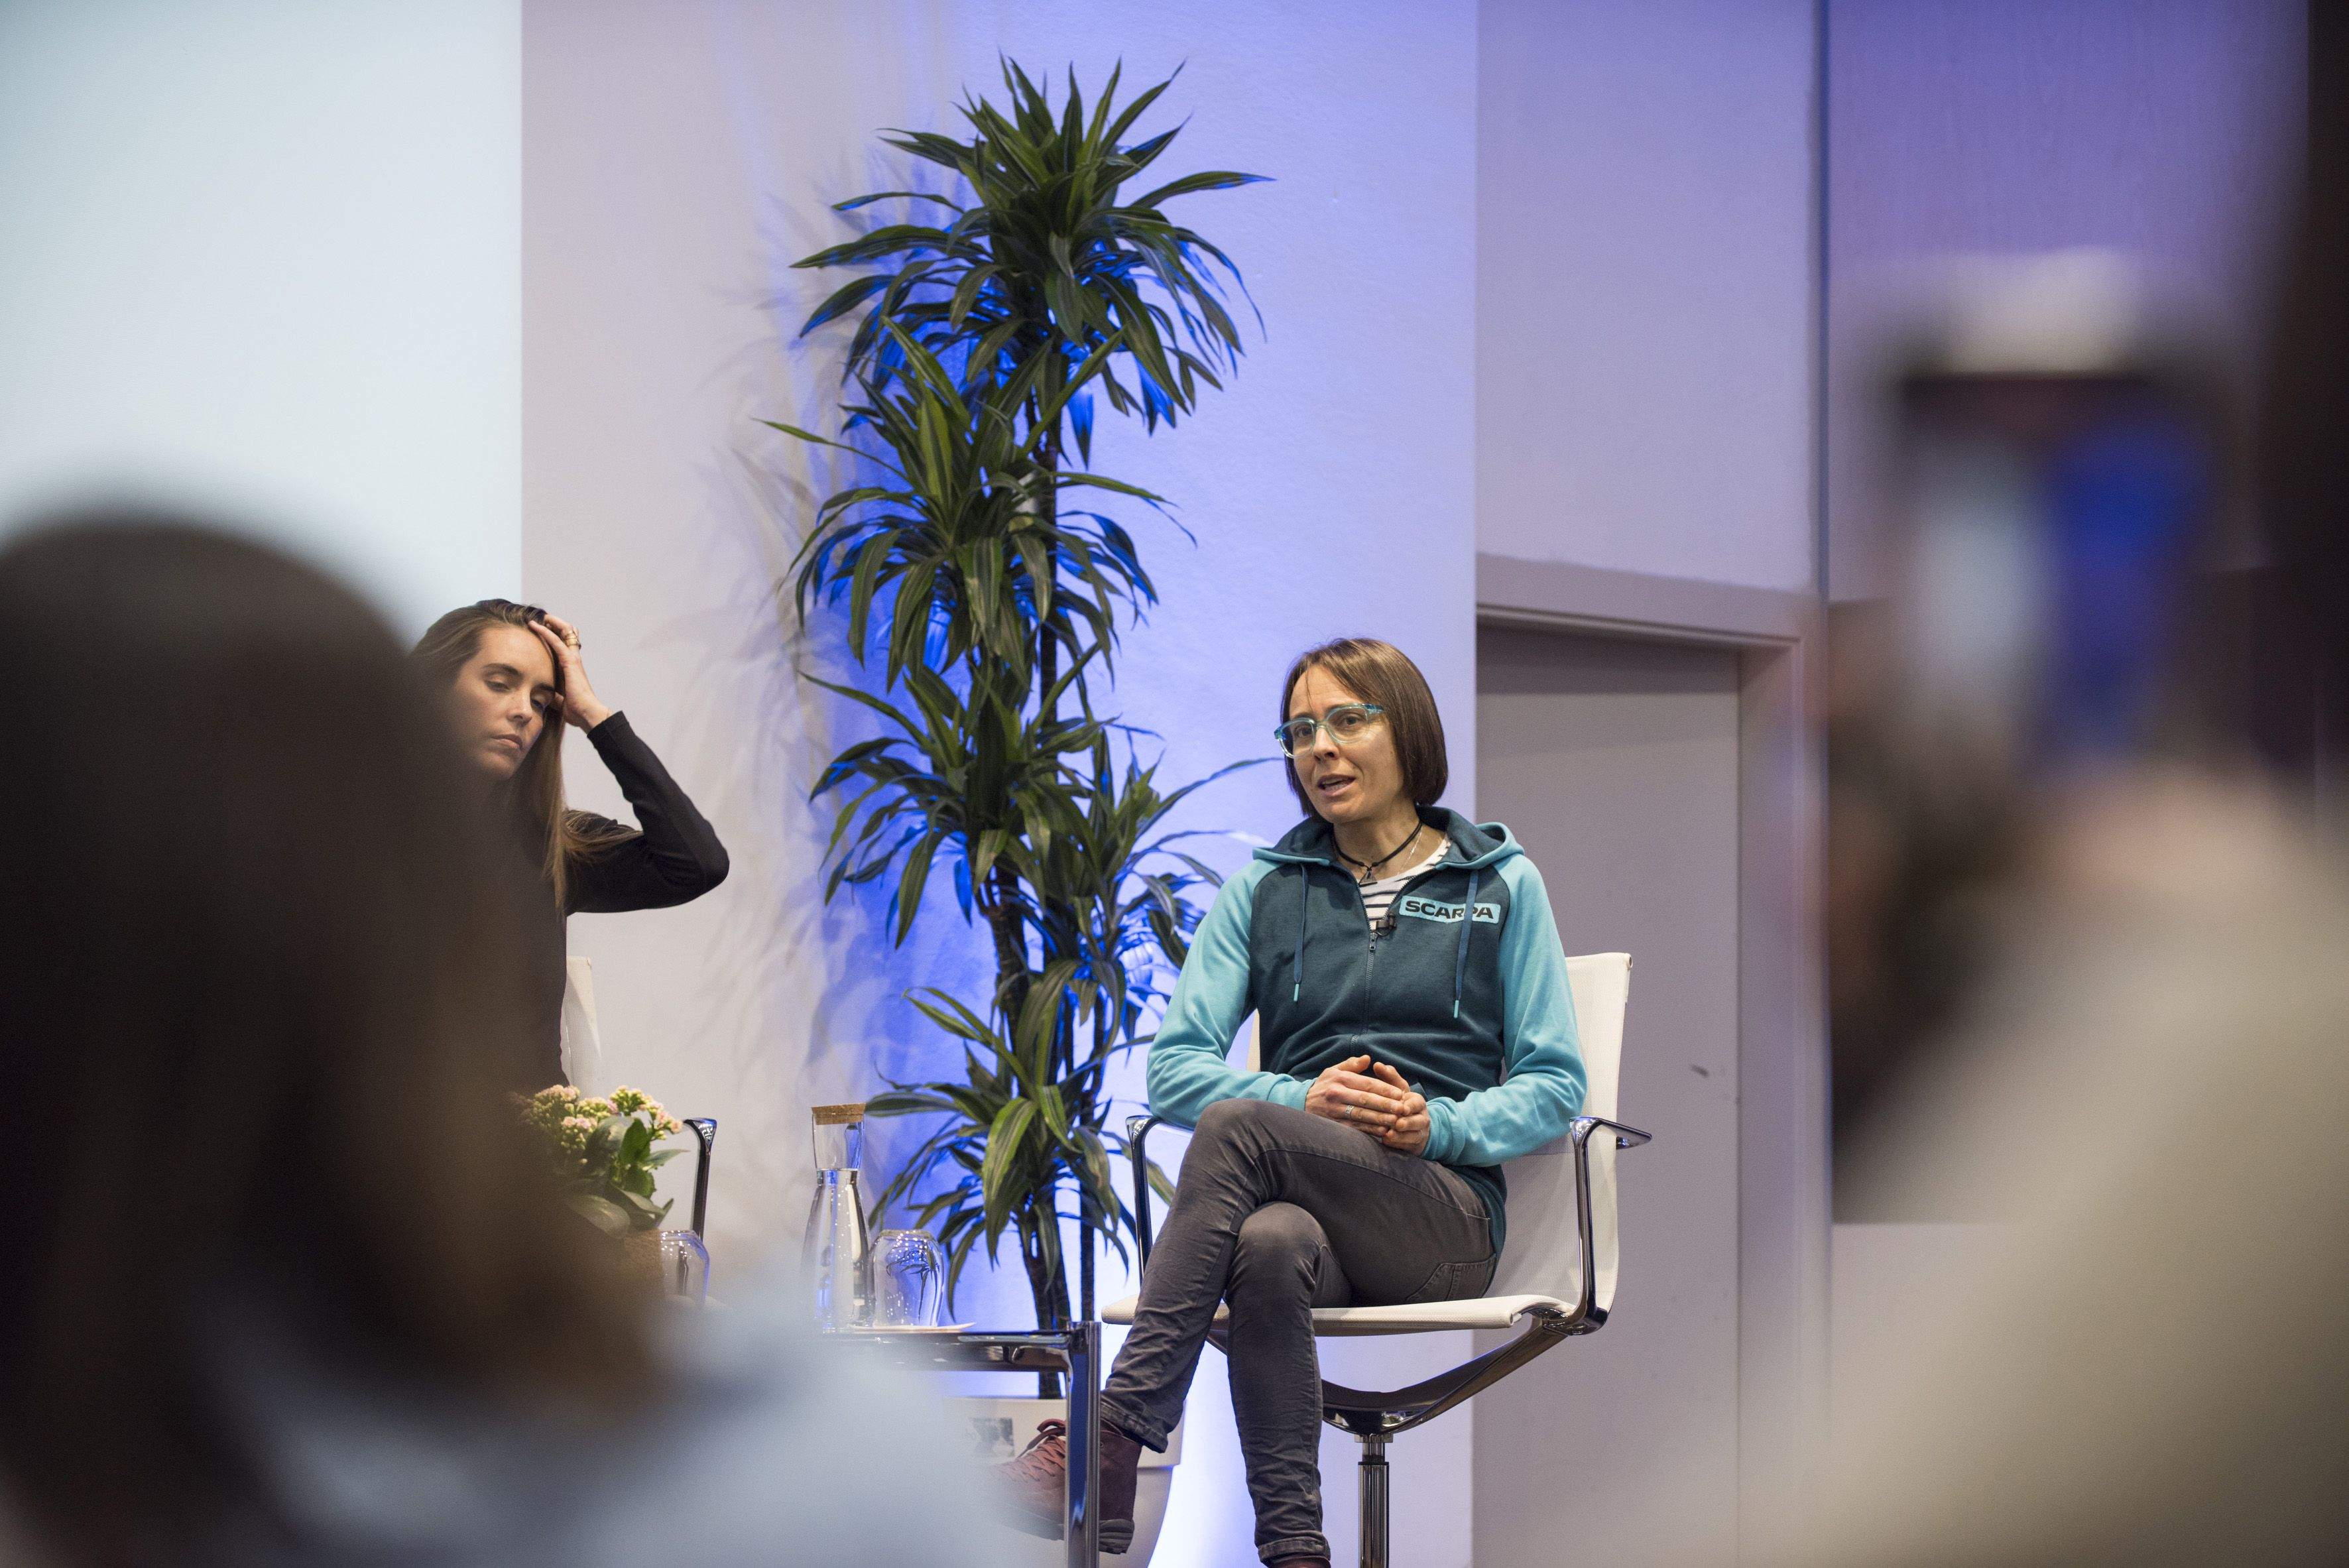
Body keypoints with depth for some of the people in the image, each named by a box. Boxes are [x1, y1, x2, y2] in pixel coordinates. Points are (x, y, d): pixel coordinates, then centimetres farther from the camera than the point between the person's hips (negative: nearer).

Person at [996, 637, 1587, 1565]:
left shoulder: (1501, 886, 13)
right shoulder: (1262, 893, 18)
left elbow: (1555, 1087, 9)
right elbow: (1172, 1069, 9)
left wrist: (1437, 1125, -11)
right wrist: (1305, 1100, -10)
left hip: (1447, 1219, -2)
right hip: (1306, 1200, 2)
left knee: (1237, 1127, -32)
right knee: (1268, 1246, -39)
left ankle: (1108, 1440, -39)